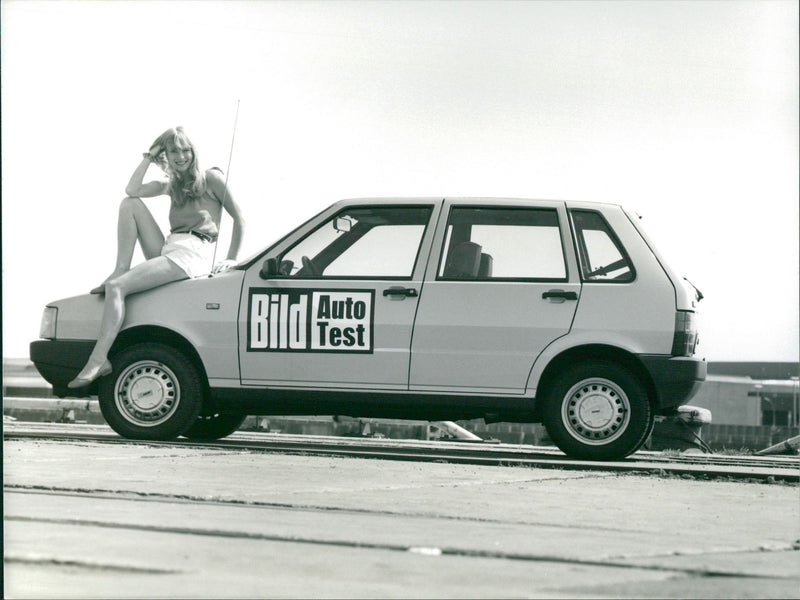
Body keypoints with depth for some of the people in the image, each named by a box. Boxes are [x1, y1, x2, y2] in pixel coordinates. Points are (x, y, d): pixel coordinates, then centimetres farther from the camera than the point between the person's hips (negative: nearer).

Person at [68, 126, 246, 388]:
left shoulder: (210, 178, 8)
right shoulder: (171, 184, 25)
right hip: (168, 248, 7)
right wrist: (148, 157, 8)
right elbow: (133, 190, 7)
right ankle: (121, 270, -11)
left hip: (192, 255, -7)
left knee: (116, 287, -23)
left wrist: (231, 259, 0)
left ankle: (98, 361, -32)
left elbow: (239, 219, 6)